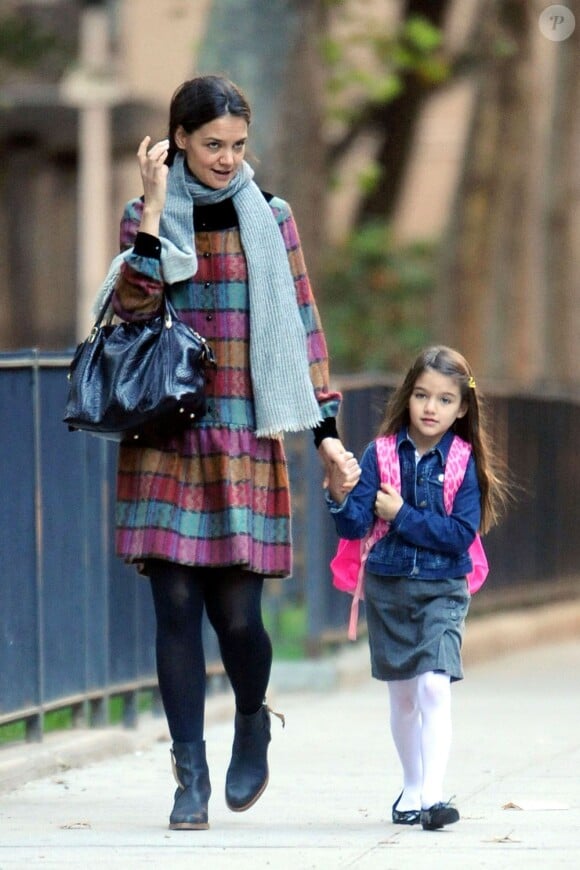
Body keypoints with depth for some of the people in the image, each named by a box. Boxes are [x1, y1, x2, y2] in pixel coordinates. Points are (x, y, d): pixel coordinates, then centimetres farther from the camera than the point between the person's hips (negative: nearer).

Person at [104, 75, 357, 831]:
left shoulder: (269, 218, 8)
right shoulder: (146, 217, 7)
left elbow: (303, 324, 9)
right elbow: (130, 306, -10)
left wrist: (325, 427, 5)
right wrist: (154, 211, -14)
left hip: (246, 436, 0)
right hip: (166, 439, 0)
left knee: (235, 610, -5)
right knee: (177, 606, -4)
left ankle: (253, 723, 26)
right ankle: (190, 776, 3)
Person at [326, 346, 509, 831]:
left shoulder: (465, 464, -7)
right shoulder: (380, 454, -4)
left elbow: (461, 534, -14)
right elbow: (355, 526, -9)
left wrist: (401, 515, -18)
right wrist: (340, 498, -29)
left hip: (442, 590, -2)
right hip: (387, 587, 2)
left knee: (434, 685, -18)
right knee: (402, 694, 14)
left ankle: (433, 794, -21)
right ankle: (412, 788, 31)